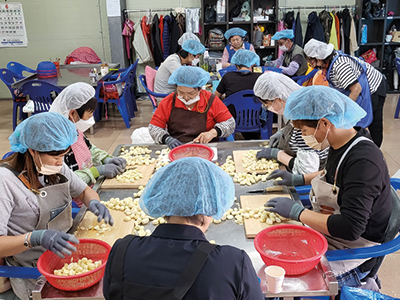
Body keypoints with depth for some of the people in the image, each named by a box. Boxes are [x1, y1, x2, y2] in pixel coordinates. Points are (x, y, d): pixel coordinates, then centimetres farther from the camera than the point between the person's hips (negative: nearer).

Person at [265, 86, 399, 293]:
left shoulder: (364, 161, -29)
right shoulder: (341, 146, -2)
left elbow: (350, 228, -34)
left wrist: (297, 211, -25)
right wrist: (298, 179, 11)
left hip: (352, 250, -9)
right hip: (329, 229, 9)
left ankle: (359, 282, 8)